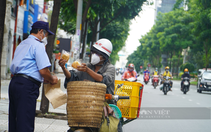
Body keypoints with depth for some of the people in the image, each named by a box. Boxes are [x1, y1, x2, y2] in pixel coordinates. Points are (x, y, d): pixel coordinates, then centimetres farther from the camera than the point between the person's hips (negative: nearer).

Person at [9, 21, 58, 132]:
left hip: (14, 82, 9)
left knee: (14, 120, 13)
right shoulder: (38, 45, -7)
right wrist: (52, 79, 6)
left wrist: (43, 78, 22)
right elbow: (43, 70, -15)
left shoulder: (22, 44, 21)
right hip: (27, 86, -9)